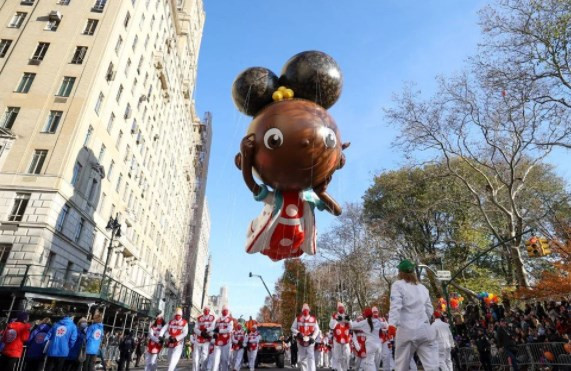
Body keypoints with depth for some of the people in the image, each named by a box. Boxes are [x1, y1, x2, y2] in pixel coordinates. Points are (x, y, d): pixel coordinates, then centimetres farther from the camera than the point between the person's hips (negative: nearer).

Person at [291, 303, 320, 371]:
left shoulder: (313, 319, 0)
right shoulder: (297, 319, 0)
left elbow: (317, 329, 5)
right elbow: (293, 328, 3)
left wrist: (313, 337, -7)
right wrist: (298, 333, -13)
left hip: (310, 342, -1)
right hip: (301, 342, 1)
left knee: (311, 357, -9)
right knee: (302, 358, 11)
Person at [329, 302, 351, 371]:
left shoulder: (347, 316, 11)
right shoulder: (334, 316, 0)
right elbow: (331, 327, -10)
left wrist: (348, 320, -10)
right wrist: (337, 320, -21)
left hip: (346, 339, 3)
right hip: (337, 339, -3)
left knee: (346, 356, 6)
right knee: (337, 356, 0)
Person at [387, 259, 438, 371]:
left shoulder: (398, 285, 1)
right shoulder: (423, 287, 17)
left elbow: (395, 306, -13)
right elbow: (430, 310, 22)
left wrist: (392, 324, -23)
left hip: (407, 330, -4)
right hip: (424, 330, 4)